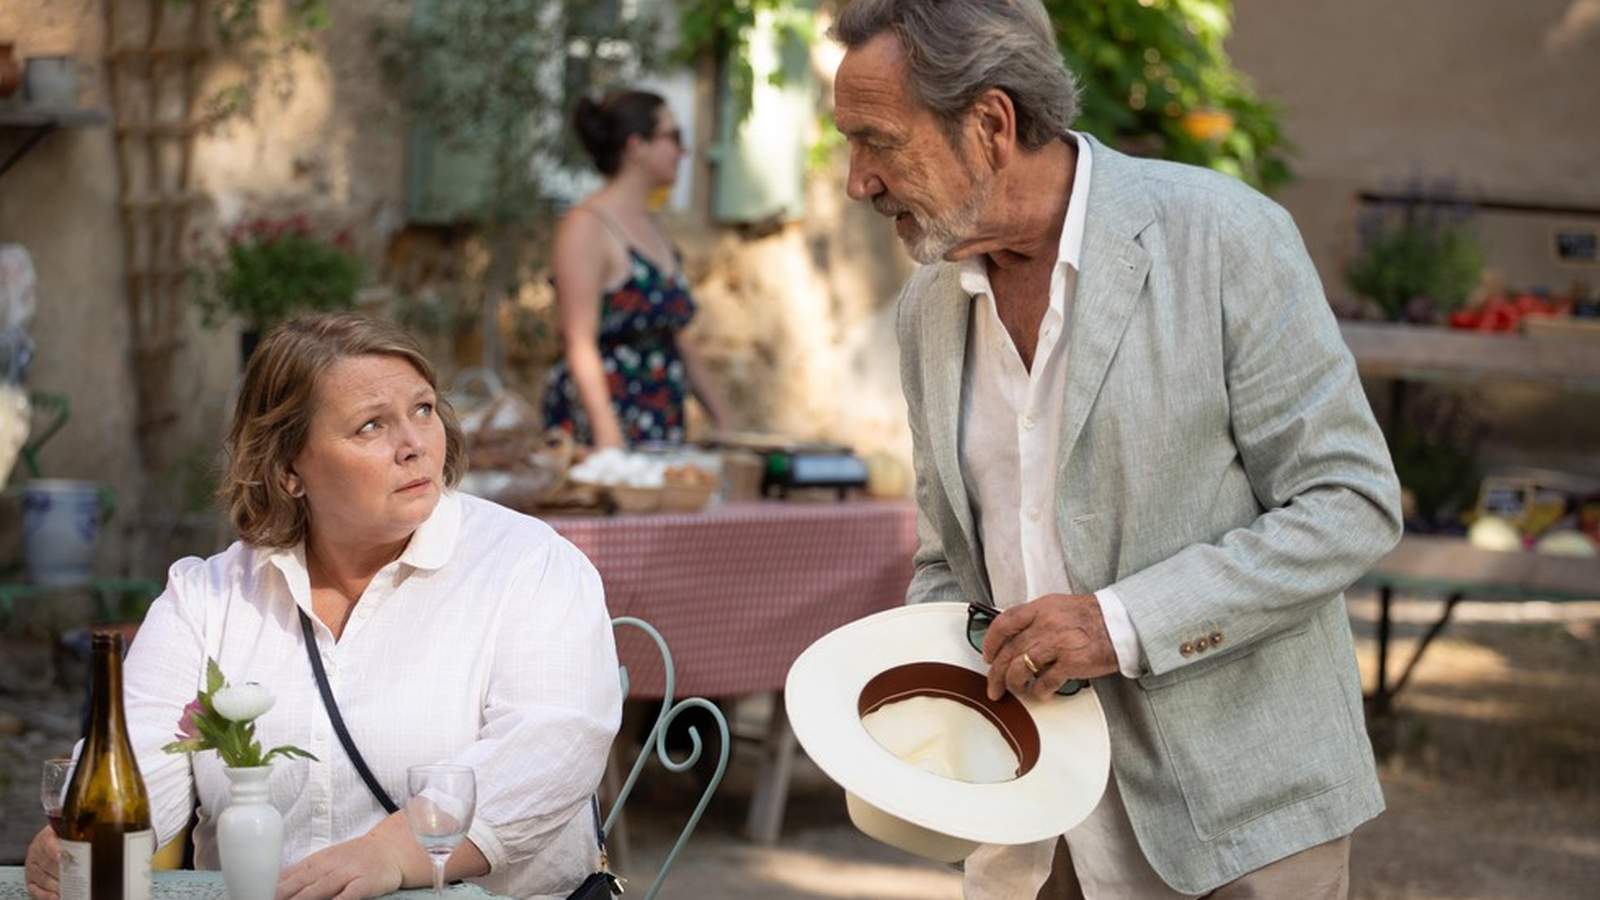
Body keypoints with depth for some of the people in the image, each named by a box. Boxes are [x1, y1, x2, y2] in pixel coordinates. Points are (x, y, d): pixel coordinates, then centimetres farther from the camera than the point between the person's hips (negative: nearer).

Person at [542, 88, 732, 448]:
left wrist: (723, 423, 18)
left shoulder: (651, 228, 18)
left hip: (662, 432, 8)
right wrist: (607, 433, -27)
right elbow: (580, 344, -16)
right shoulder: (586, 226, -8)